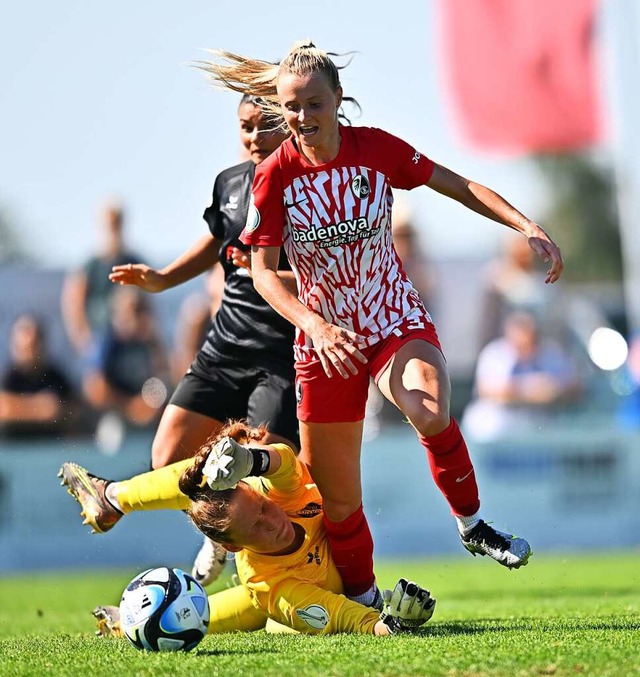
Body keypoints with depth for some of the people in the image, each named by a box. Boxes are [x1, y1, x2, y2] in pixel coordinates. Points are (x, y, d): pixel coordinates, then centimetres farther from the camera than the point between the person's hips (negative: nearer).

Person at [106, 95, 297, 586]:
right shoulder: (230, 183, 10)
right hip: (227, 346, 7)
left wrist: (272, 274, -30)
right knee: (169, 461, 2)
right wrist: (162, 279, 19)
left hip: (286, 356, -6)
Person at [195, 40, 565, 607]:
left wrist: (527, 227, -8)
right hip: (324, 339, 1)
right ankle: (361, 600, 26)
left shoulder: (377, 149, -9)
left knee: (431, 415, -33)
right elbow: (262, 271, -12)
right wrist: (315, 326, -28)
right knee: (337, 498, 2)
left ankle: (472, 524, -8)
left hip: (397, 323, -1)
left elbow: (458, 186, 3)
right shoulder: (274, 175, -11)